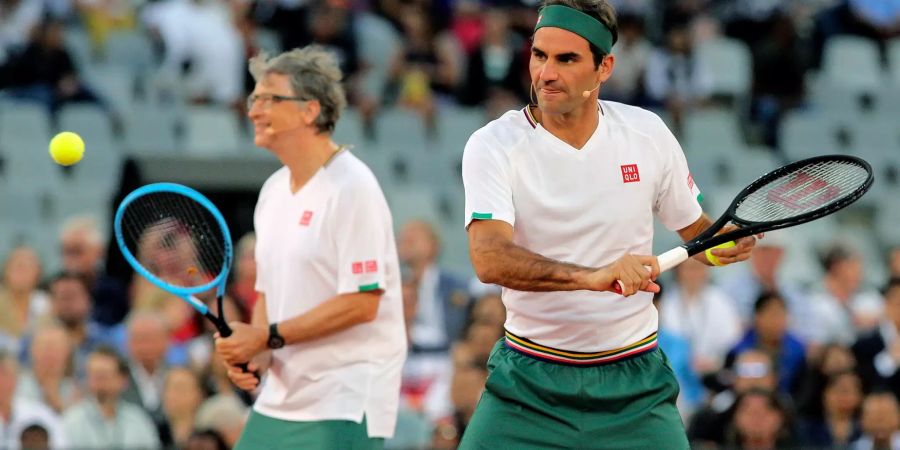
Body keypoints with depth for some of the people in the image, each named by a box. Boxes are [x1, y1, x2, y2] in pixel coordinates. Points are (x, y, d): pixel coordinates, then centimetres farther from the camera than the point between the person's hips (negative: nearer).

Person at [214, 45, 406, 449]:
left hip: (346, 403, -8)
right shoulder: (273, 191, 13)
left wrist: (269, 337, -17)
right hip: (281, 398, 8)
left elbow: (361, 302, -19)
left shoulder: (350, 188, -13)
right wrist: (251, 351, 0)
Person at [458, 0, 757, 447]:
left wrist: (726, 243, -11)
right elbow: (489, 259, -27)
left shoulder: (647, 133, -1)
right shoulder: (493, 146, -12)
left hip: (635, 381, 2)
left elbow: (695, 229, 14)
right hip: (529, 379, -2)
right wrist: (593, 275, -41)